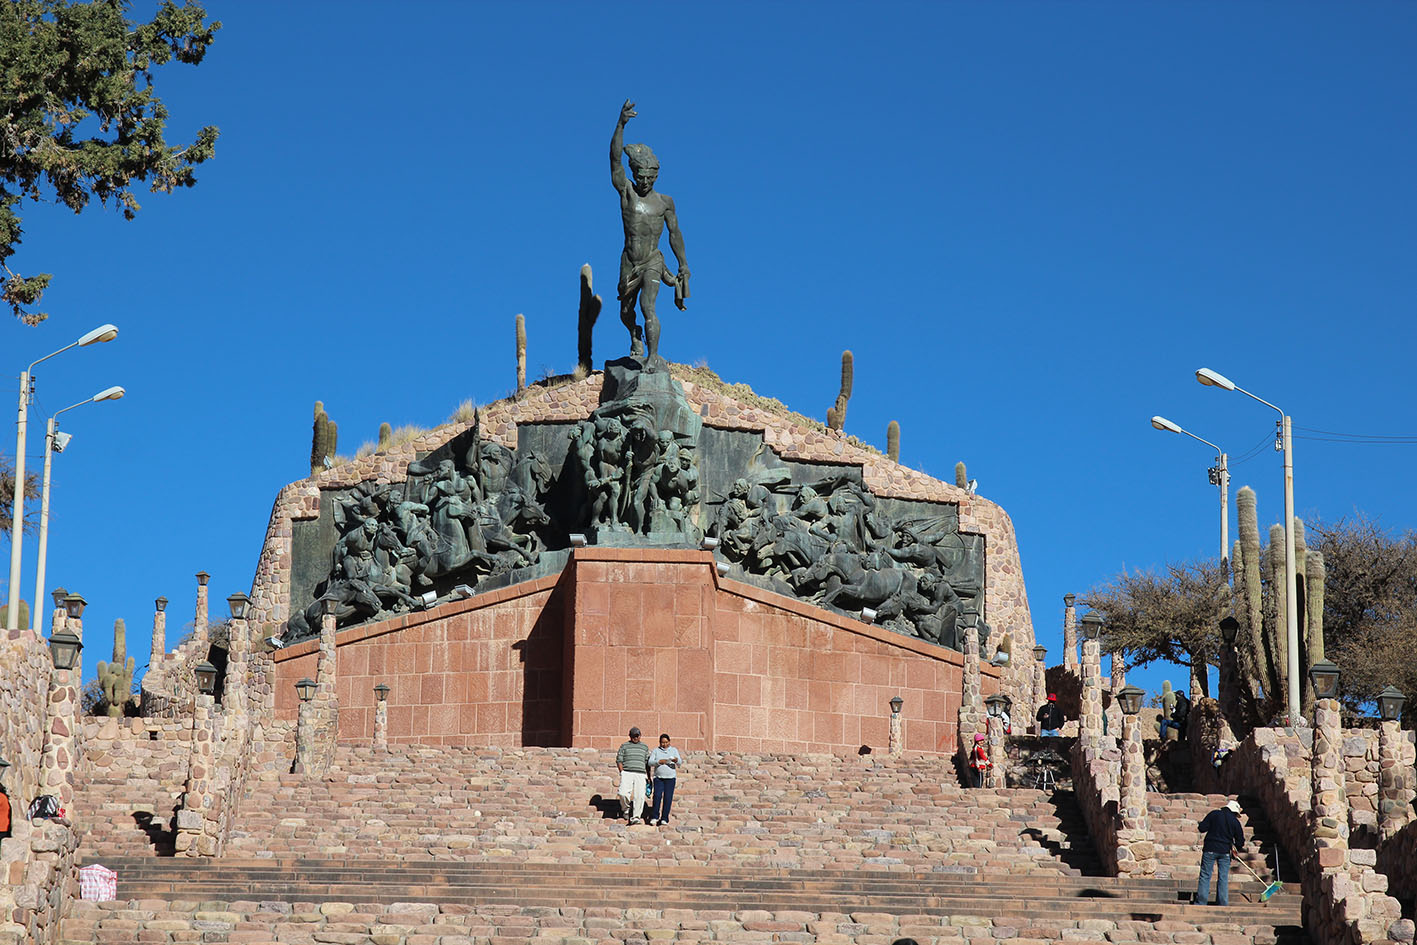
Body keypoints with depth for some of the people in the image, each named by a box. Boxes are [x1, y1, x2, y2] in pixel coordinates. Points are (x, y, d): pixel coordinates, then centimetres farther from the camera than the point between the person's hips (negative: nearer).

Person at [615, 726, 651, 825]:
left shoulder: (645, 747, 18)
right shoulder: (624, 746, 11)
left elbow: (647, 763, 20)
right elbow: (619, 760, 7)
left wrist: (648, 777, 13)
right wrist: (622, 772, -5)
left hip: (641, 774, 2)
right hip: (627, 773, -2)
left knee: (639, 796, -10)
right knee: (623, 793, -19)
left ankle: (635, 817, -6)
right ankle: (626, 809, 9)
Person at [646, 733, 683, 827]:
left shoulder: (674, 750, 7)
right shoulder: (656, 751, 7)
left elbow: (680, 762, -3)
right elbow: (650, 762, -3)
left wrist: (676, 760, -26)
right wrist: (659, 761, -21)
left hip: (670, 778, 0)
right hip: (658, 777, 0)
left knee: (668, 798, -6)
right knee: (657, 796, -13)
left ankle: (664, 819, -1)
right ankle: (654, 817, -4)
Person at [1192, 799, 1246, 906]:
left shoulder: (1214, 814, 0)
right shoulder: (1235, 822, 3)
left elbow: (1201, 828, -5)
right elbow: (1240, 841, 8)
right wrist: (1236, 848, 28)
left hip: (1210, 849, -1)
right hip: (1225, 851, 1)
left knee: (1205, 876, 1)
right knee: (1223, 878, 7)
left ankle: (1200, 902, -5)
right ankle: (1223, 903, 4)